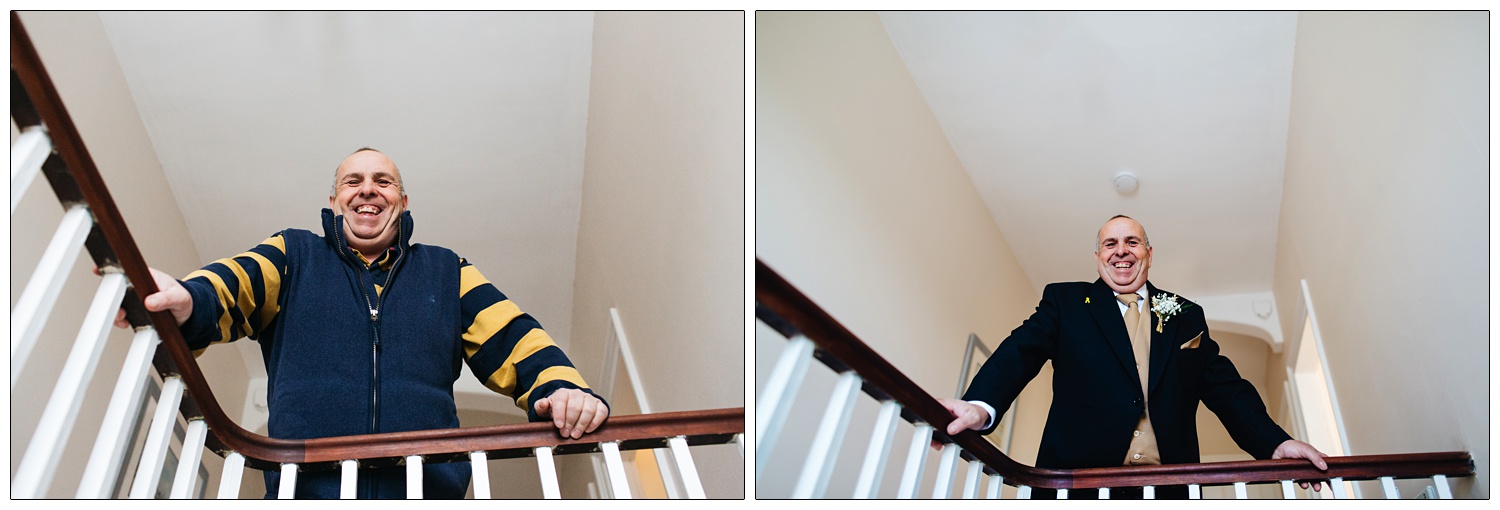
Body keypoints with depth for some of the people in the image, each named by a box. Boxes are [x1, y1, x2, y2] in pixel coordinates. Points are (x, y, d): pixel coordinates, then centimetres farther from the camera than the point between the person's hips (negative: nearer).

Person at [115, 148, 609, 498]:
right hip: (306, 488, 0)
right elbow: (232, 285, 4)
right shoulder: (293, 256, 24)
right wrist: (186, 301, -21)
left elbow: (512, 339, 15)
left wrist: (562, 387, -7)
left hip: (426, 490, 1)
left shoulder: (446, 271, 25)